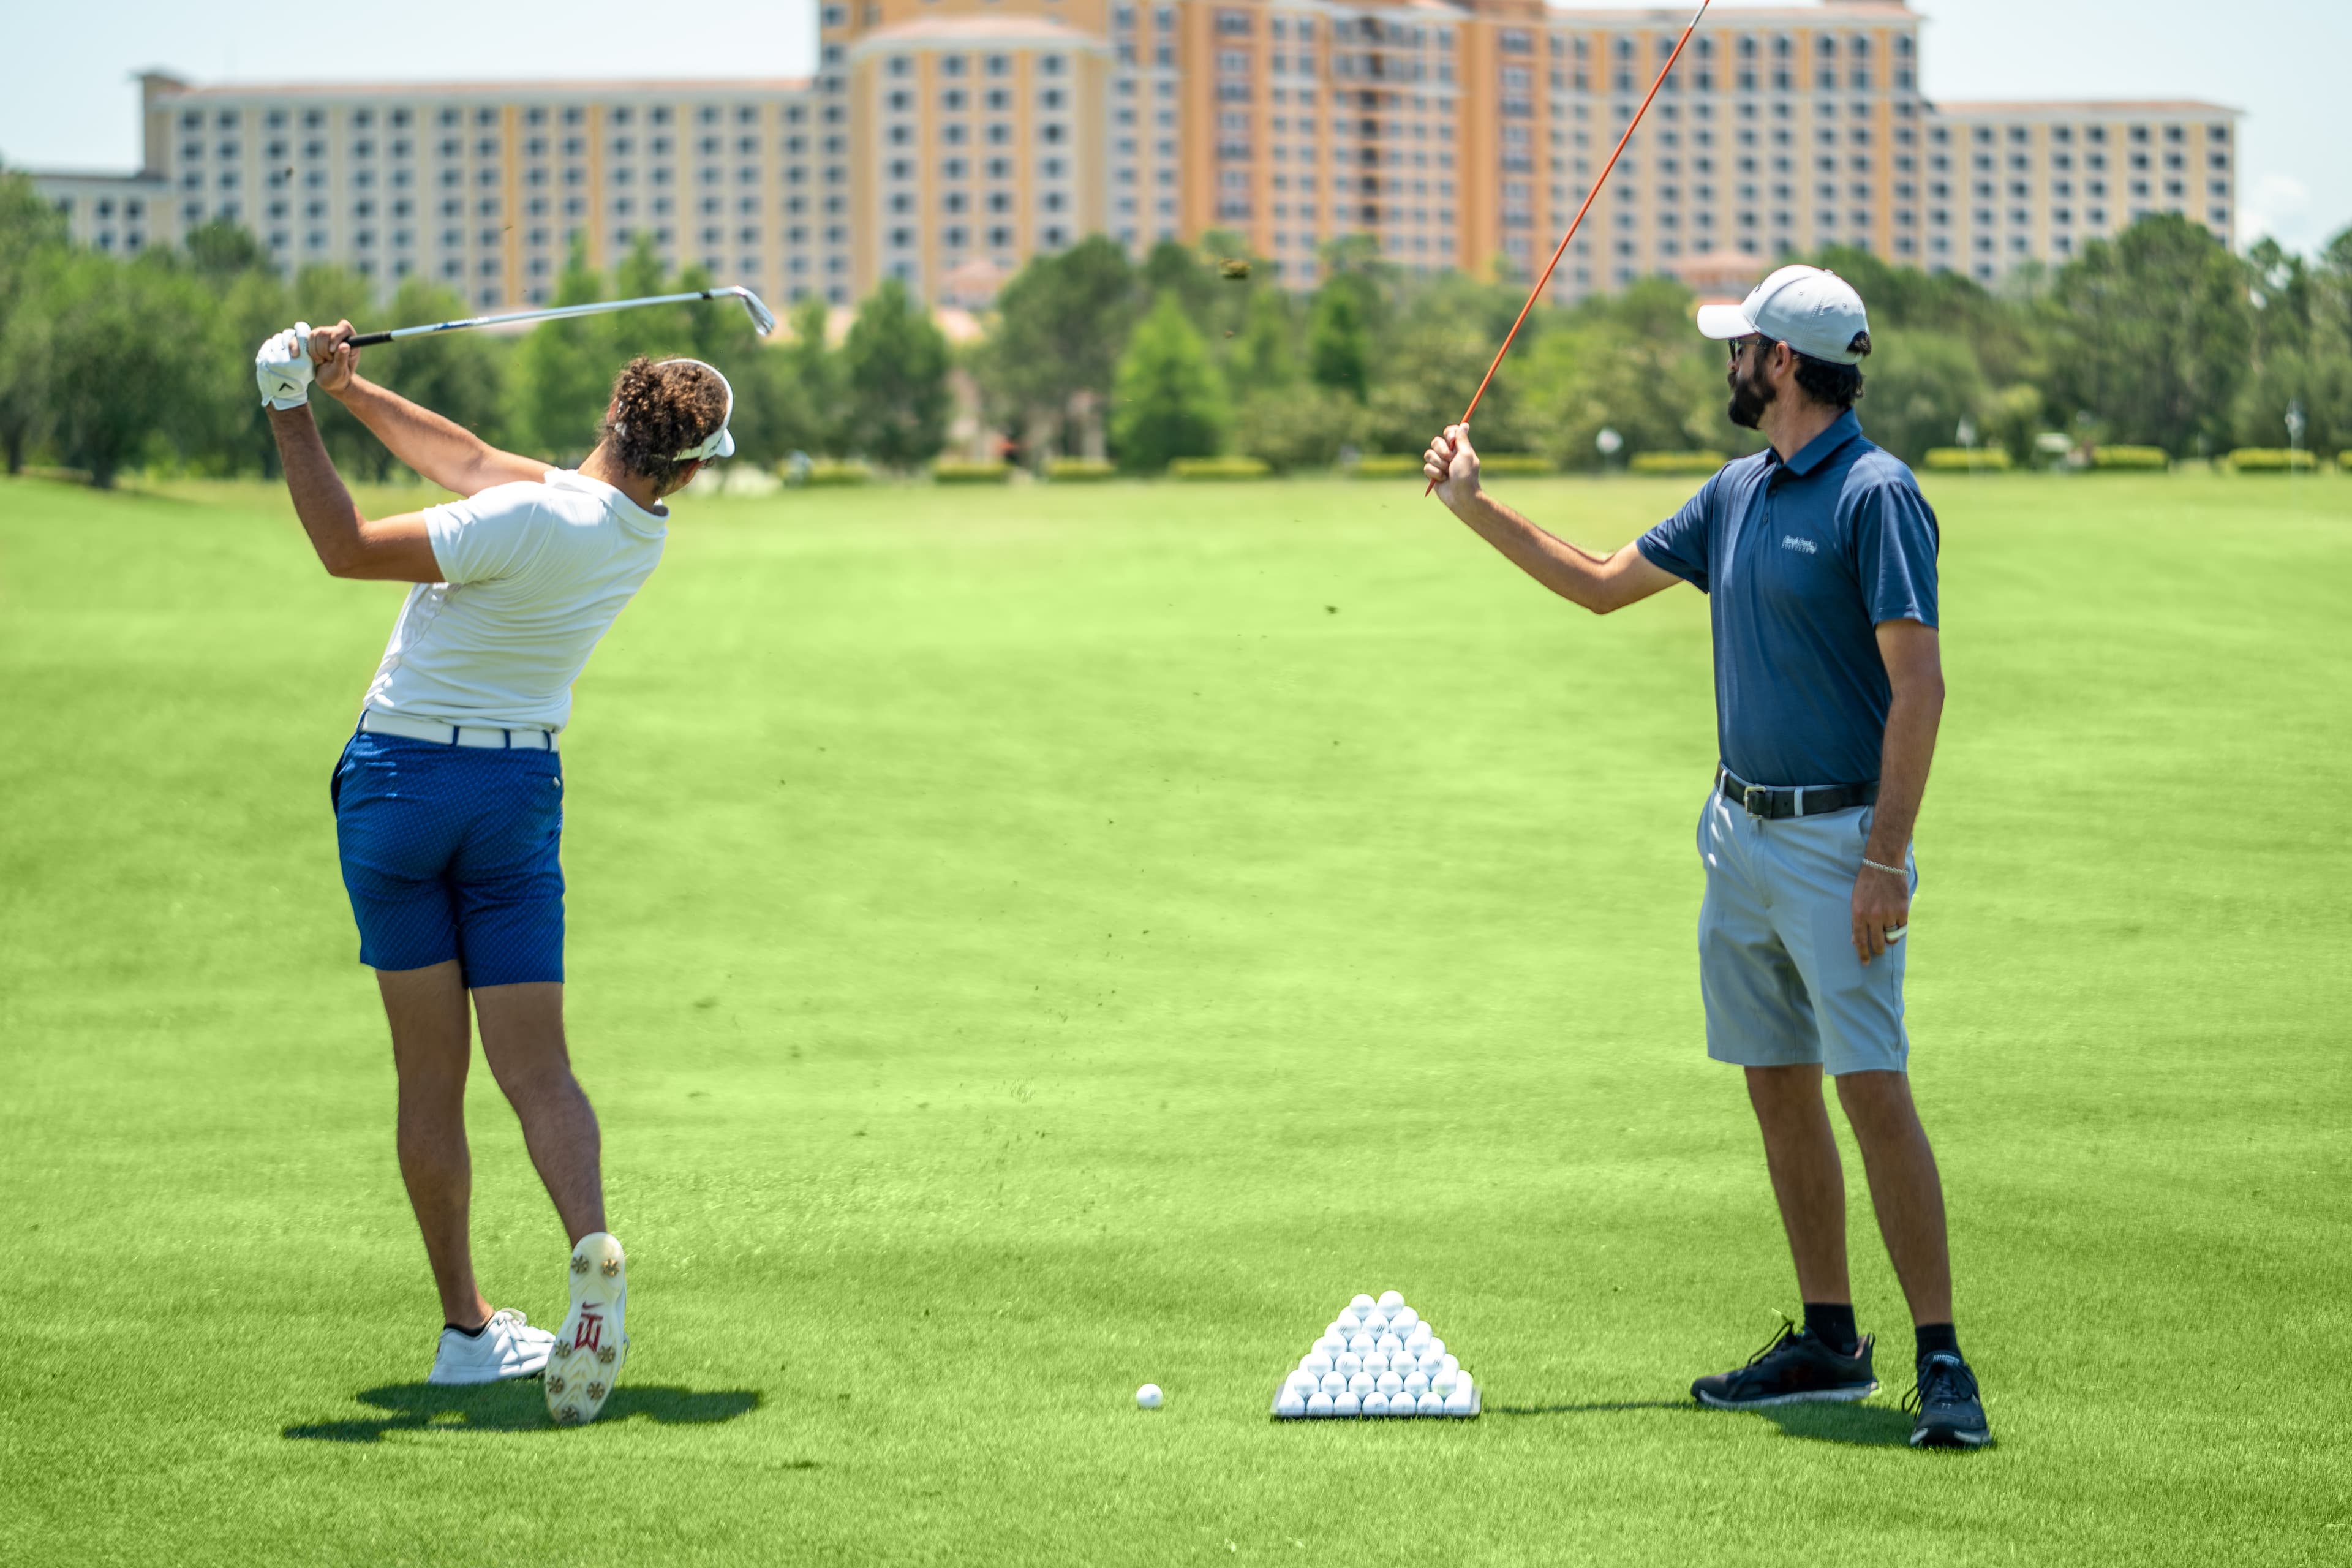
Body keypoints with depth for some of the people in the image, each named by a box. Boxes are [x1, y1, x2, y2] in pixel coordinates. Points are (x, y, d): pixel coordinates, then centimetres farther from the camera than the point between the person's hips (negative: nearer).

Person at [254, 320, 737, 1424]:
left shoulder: (527, 523, -22)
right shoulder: (642, 535, 0)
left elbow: (348, 548, -21)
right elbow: (475, 464, 10)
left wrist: (292, 412, -17)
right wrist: (355, 392, 8)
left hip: (397, 782, -4)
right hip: (520, 790, 4)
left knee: (431, 1078, 3)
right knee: (537, 1070, 1)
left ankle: (467, 1327, 5)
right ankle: (592, 1249, -27)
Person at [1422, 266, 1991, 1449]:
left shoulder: (1876, 495, -14)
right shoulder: (1737, 495, 12)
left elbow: (1918, 683, -18)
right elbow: (1604, 583, 26)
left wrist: (1886, 857, -23)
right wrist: (1476, 507, 23)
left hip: (1836, 839, -9)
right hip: (1741, 832, 9)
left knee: (1873, 1089, -13)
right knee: (1779, 1088, 10)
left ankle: (1941, 1361, -13)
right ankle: (1829, 1342, 17)